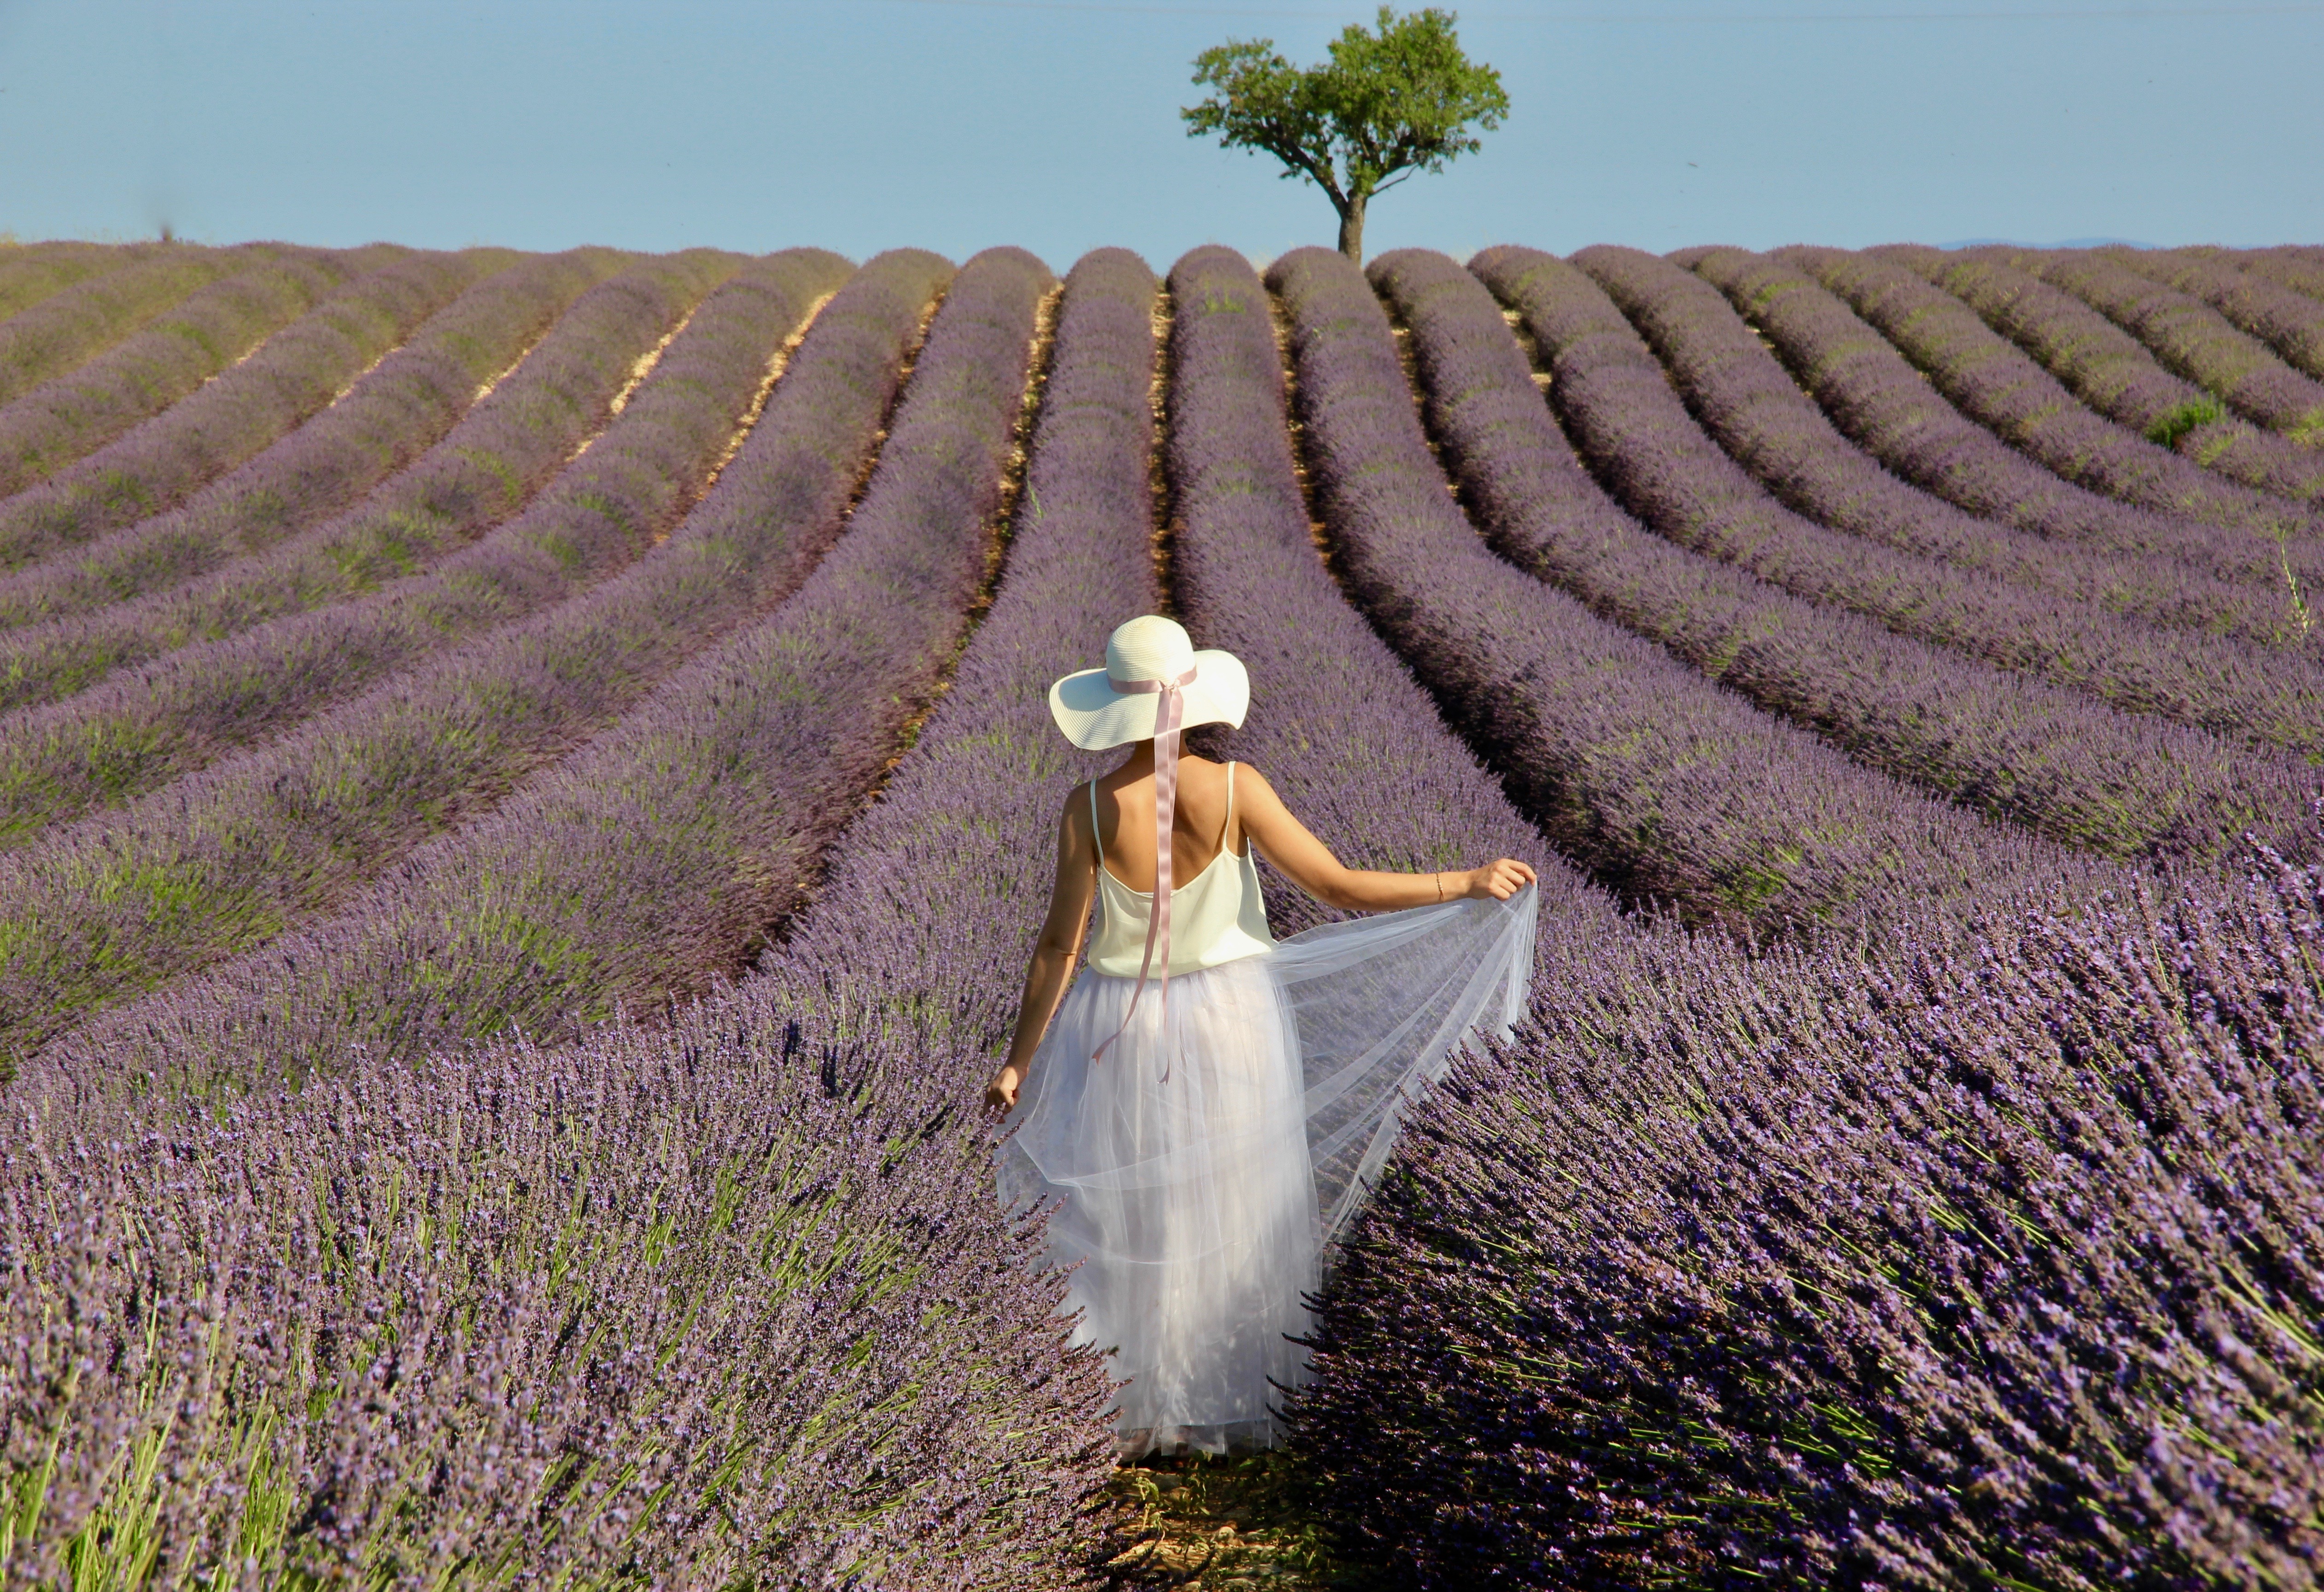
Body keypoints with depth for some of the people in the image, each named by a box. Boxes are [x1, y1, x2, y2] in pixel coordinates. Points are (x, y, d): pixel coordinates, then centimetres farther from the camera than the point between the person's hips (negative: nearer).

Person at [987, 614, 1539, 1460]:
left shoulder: (1089, 808, -15)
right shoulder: (1235, 788, -16)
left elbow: (1058, 946, -11)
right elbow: (1338, 887, -15)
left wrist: (1018, 1059, -1)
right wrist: (1467, 884, -6)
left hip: (1126, 1028, 0)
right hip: (1232, 1021, 0)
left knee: (1136, 1225, 15)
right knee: (1238, 1217, 15)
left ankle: (1146, 1412, 21)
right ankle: (1241, 1408, 23)